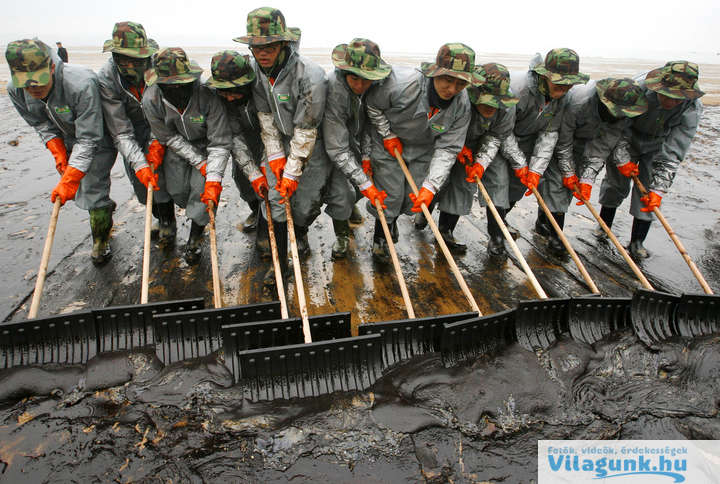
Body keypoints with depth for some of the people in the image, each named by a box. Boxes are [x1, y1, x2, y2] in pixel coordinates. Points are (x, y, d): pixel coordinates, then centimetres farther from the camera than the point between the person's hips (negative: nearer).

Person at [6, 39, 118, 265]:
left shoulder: (81, 85, -39)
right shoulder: (16, 90, -16)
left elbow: (89, 139, -35)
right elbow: (42, 125, 0)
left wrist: (69, 180, -36)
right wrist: (59, 154, -14)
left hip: (100, 138, -6)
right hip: (68, 139, 7)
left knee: (92, 191, -7)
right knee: (77, 192, 15)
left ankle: (101, 243, 15)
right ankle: (106, 206, 47)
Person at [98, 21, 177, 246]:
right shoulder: (107, 79, -25)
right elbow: (121, 131, -25)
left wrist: (157, 142, -25)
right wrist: (138, 164, -35)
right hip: (132, 131, 0)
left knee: (160, 173, -12)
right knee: (141, 181, 0)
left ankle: (168, 222, 8)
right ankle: (160, 219, 24)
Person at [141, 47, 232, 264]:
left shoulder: (207, 96, -34)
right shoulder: (151, 100, -24)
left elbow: (219, 143, -30)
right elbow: (169, 137, -13)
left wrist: (213, 181, -36)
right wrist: (199, 163, -20)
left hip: (206, 147, -3)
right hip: (177, 149, 3)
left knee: (204, 194, -12)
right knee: (178, 193, 4)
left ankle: (195, 239, 13)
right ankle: (199, 218, 38)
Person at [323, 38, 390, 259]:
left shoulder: (376, 84, -22)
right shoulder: (333, 90, -37)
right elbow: (338, 149, -33)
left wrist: (366, 156, -13)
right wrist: (365, 185, -33)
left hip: (359, 139, 5)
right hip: (335, 139, -5)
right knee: (340, 192, -14)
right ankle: (341, 235, 13)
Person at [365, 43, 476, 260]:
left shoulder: (462, 106, -21)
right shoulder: (403, 83, -34)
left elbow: (446, 149, -20)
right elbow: (372, 105, -17)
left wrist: (430, 186, -27)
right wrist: (388, 135, -15)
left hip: (423, 150, 4)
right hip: (388, 145, -3)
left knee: (414, 198, 7)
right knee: (390, 195, -2)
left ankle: (393, 218, 43)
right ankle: (379, 236, 25)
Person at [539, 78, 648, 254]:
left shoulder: (624, 117, -25)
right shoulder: (578, 101, -39)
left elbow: (602, 148, -20)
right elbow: (563, 141, -26)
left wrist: (587, 179, -27)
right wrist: (568, 172, -21)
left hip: (585, 142, 5)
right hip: (559, 133, -5)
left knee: (573, 181, 0)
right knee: (558, 178, -15)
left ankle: (544, 219, 17)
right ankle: (554, 231, -10)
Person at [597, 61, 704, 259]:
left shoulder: (692, 109, -28)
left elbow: (673, 153, -27)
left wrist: (658, 189, -31)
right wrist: (623, 159, -20)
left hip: (657, 148, 1)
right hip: (627, 141, 0)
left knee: (648, 191, -7)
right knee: (616, 183, 2)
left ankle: (637, 242, 4)